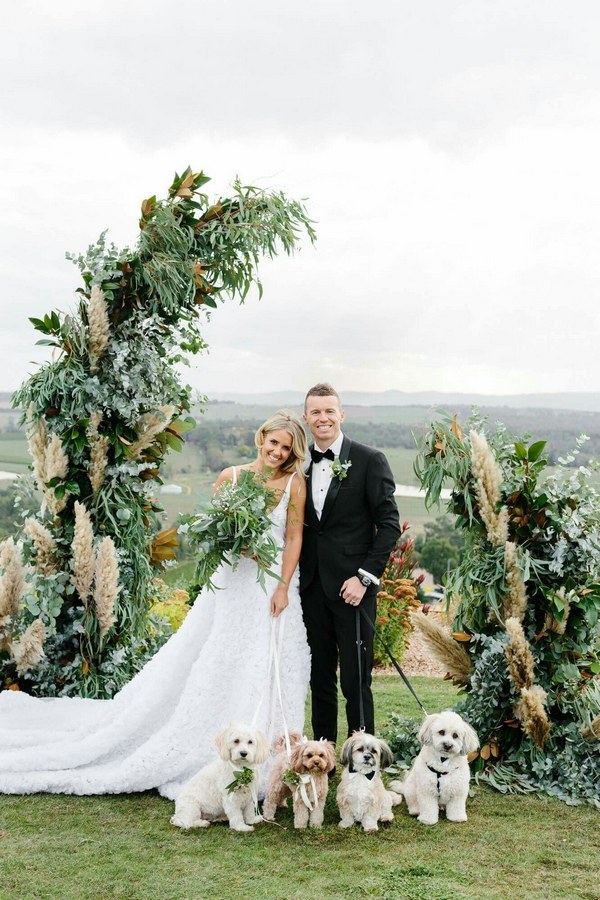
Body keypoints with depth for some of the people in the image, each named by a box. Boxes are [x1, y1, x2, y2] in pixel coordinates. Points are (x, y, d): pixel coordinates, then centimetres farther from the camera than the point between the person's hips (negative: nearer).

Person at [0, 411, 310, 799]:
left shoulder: (295, 483, -3)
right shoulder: (230, 476, -1)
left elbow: (295, 538, -2)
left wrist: (283, 588, -9)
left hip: (274, 587, 0)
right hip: (230, 583, 0)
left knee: (266, 673, 2)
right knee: (211, 668, 3)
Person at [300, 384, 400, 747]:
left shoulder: (369, 460, -4)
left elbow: (389, 523, -6)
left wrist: (365, 577, -13)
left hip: (351, 586, -4)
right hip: (313, 588, 4)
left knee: (356, 681, 0)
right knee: (320, 678, 12)